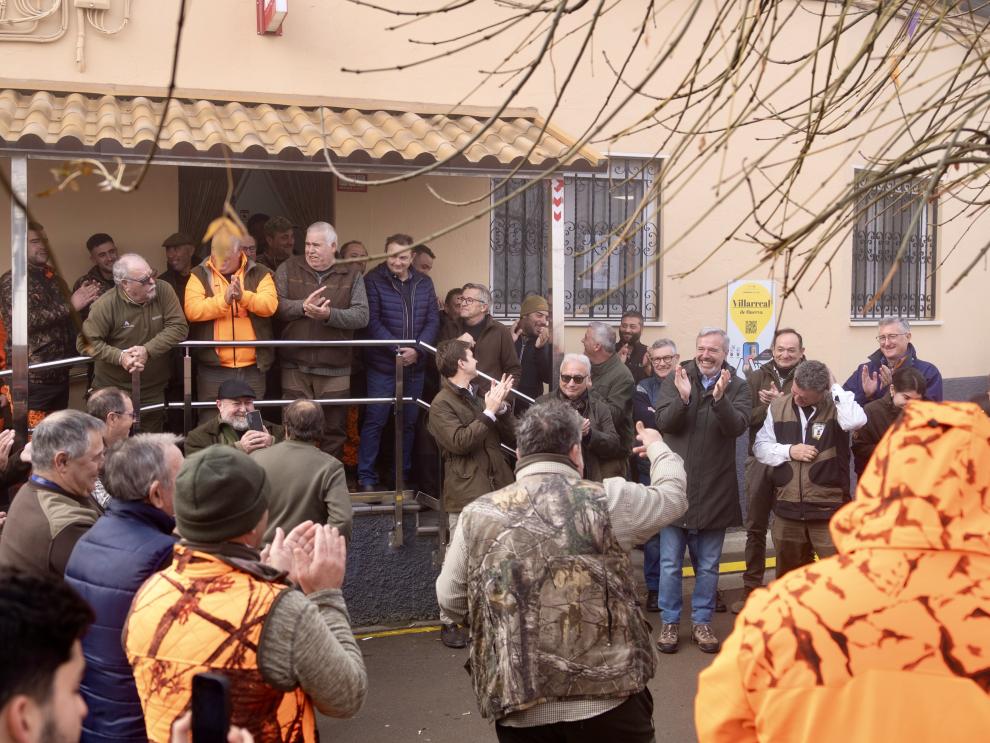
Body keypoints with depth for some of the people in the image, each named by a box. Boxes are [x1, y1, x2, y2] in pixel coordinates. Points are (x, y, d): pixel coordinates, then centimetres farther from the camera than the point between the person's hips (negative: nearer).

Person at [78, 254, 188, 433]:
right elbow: (86, 342, -11)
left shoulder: (163, 290, -8)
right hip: (112, 391, -2)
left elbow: (179, 327, -12)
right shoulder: (105, 305, -14)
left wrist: (147, 350, -23)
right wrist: (120, 356, -24)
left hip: (154, 391, 2)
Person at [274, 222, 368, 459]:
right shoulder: (289, 268, 6)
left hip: (335, 369, 0)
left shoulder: (351, 275, 5)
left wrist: (329, 314, -20)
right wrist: (303, 306, -19)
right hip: (295, 366, 0)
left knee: (334, 432, 9)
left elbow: (362, 315, -7)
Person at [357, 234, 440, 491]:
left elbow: (433, 321, 3)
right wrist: (397, 350, -19)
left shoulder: (424, 283, 7)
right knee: (375, 420, -1)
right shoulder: (373, 281, -6)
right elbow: (373, 321, -12)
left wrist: (417, 349, -12)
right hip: (382, 365, -4)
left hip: (415, 365, 5)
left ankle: (403, 474, 24)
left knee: (409, 421, 12)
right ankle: (366, 477, 8)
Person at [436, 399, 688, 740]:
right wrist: (657, 447, 33)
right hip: (608, 697, -1)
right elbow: (672, 494, 13)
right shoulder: (608, 500, -5)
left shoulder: (477, 516, -1)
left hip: (519, 705, 1)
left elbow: (449, 600, 7)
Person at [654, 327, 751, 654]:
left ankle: (701, 621, 26)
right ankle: (669, 622, 21)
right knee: (670, 562, 8)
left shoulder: (737, 387, -2)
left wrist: (719, 399, -33)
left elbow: (737, 427, -16)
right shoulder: (676, 379, -2)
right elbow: (663, 422, -12)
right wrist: (682, 398, -29)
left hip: (715, 490, 0)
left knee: (708, 565, 12)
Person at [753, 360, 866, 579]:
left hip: (828, 508, -4)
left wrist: (835, 387, -18)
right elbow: (760, 447, 7)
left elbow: (856, 421, -30)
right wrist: (789, 450, -10)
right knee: (788, 573, 18)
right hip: (787, 508, 4)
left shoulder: (835, 406, -7)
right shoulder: (778, 407, 4)